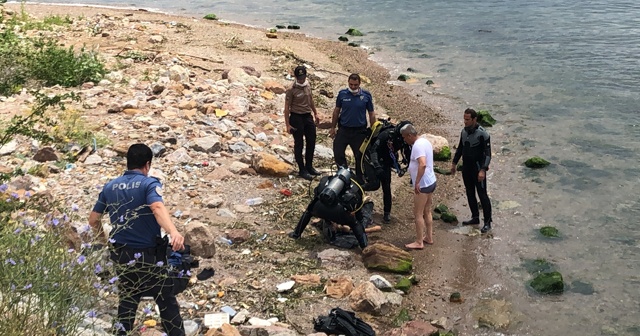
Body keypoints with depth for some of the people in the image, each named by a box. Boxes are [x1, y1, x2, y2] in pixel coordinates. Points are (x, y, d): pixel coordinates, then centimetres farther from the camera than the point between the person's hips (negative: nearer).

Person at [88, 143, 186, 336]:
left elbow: (93, 220, 9)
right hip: (149, 254, -5)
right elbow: (158, 208, -33)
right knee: (166, 300, 7)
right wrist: (173, 232, -48)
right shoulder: (149, 184, -12)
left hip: (121, 254, 5)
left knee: (127, 299, 21)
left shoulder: (110, 187, 4)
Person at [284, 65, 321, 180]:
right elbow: (287, 107, -13)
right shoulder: (292, 90, -14)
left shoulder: (307, 85, 5)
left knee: (311, 141, 13)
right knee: (299, 144, 3)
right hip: (296, 118, -7)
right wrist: (287, 125, -16)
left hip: (308, 117, 7)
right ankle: (302, 170, 11)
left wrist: (315, 113, 20)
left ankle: (309, 166, 28)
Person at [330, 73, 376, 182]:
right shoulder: (342, 94, -2)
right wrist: (333, 127, 7)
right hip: (343, 130, 1)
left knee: (360, 157, 9)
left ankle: (359, 179, 25)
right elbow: (336, 111, 7)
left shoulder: (366, 95, -4)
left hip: (359, 131, -1)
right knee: (338, 154, -2)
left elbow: (371, 114, 2)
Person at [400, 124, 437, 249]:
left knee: (418, 214, -1)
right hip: (430, 182, 10)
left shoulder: (417, 146, -21)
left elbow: (423, 164, -35)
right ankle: (429, 237, 27)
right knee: (427, 212, 18)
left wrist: (417, 182, -32)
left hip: (422, 185, -10)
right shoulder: (425, 141, 10)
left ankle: (419, 242, 5)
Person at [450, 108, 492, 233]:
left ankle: (487, 222, 4)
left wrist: (483, 170, -26)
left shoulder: (482, 134, -17)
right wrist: (454, 163, 18)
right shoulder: (464, 131, 4)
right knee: (470, 193, 14)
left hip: (478, 168, -7)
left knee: (482, 195, -3)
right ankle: (475, 218, 27)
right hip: (466, 167, 7)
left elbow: (487, 153, -18)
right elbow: (460, 148, 18)